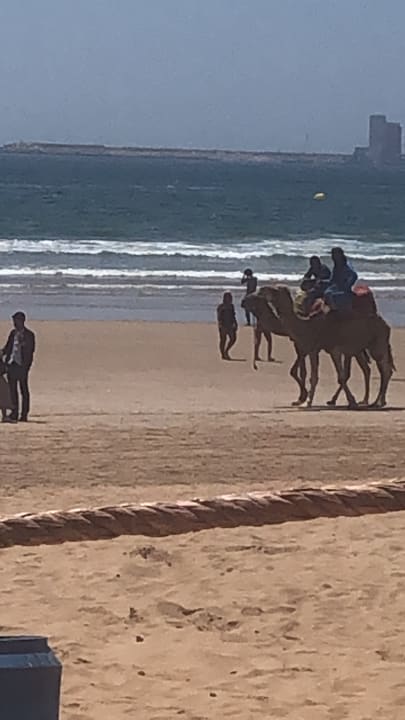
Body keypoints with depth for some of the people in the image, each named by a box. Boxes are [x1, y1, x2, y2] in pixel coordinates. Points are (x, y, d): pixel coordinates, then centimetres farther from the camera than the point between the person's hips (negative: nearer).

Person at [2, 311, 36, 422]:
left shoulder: (29, 335, 0)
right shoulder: (13, 333, 15)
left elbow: (31, 350, -4)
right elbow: (8, 347, 17)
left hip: (22, 365, -5)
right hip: (11, 364, 5)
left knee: (24, 390, 0)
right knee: (12, 389, 3)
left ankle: (24, 415, 3)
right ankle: (14, 413, 6)